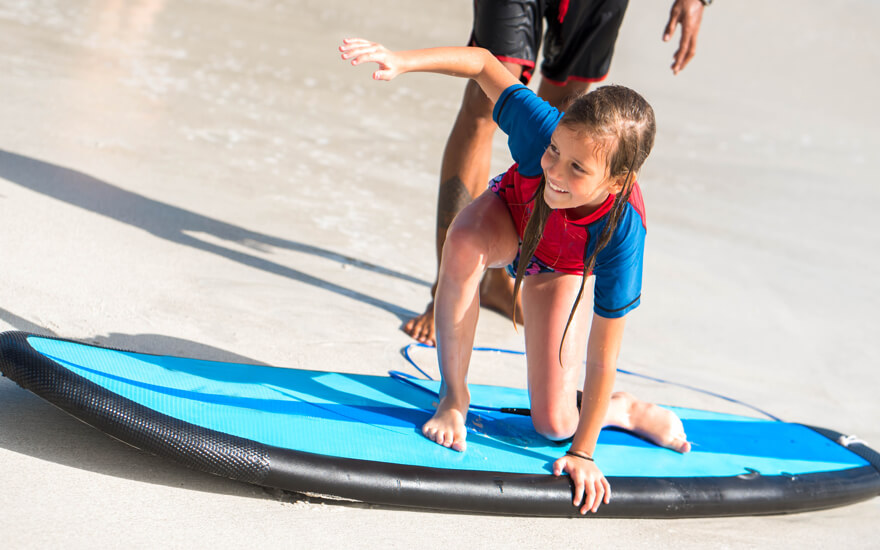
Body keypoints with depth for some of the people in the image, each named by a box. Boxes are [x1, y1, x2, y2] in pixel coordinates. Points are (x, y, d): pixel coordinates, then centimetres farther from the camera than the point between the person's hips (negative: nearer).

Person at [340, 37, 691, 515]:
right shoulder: (543, 129, -41)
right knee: (464, 246, -39)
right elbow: (483, 62, -25)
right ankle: (453, 396, -17)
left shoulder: (621, 235, -43)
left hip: (561, 272, -2)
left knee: (555, 425, -9)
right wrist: (403, 61, -41)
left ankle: (624, 408, 29)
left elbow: (601, 360, -34)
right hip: (512, 212, 2)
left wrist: (583, 452, -27)